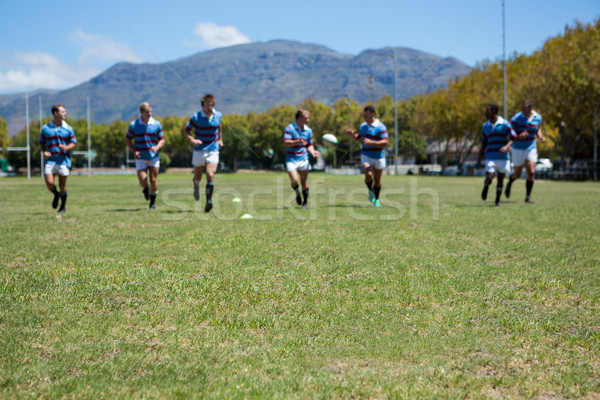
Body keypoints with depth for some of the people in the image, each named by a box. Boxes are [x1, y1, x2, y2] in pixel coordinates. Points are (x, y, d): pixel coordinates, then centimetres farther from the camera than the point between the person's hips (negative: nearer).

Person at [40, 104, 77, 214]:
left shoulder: (68, 129, 4)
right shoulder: (45, 128, 5)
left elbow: (74, 143, 7)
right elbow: (42, 142, 14)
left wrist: (66, 147, -14)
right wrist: (44, 152, -5)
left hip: (63, 161, 0)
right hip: (50, 160, 0)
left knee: (62, 186, 3)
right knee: (49, 183, -12)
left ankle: (63, 207, 21)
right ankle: (56, 194, 23)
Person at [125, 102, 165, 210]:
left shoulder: (157, 124, -1)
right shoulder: (134, 125, -5)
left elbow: (162, 140, 4)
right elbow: (127, 139, 5)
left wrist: (157, 147, -18)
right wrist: (134, 151, -10)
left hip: (154, 157, 1)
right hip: (141, 158, -1)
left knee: (153, 180, -2)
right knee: (143, 181, -12)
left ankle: (152, 203, 16)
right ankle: (146, 190, 26)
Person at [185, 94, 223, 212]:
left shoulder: (218, 115, 1)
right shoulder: (196, 117, -9)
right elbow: (187, 130, -2)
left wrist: (220, 139, 19)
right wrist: (192, 140, -20)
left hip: (213, 150, 1)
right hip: (199, 150, -1)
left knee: (210, 175, -18)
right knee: (197, 177, 9)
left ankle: (208, 201, -21)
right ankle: (196, 185, 47)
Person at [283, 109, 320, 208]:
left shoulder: (308, 130, 6)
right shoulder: (289, 128, -9)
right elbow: (286, 143, -18)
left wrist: (312, 151, -6)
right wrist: (298, 142, -32)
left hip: (303, 159, 4)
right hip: (291, 159, -4)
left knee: (304, 181, 4)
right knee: (294, 180, -16)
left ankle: (305, 202, 19)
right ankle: (297, 193, 17)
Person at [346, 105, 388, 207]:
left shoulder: (381, 127, -13)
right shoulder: (363, 126, 6)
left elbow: (385, 142, -20)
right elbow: (359, 138, 21)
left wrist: (371, 142, -31)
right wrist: (352, 135, 0)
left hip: (378, 156, -3)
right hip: (366, 156, 3)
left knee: (377, 180, 8)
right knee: (368, 175, -22)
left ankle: (376, 199, 30)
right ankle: (370, 191, 7)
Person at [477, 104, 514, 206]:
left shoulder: (505, 124, -3)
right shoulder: (485, 126, 8)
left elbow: (512, 138, -6)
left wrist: (507, 147, -26)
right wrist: (479, 158, 8)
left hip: (503, 157, -1)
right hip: (490, 158, 2)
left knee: (500, 180, 2)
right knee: (489, 178, -13)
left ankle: (498, 200, 21)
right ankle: (486, 187, 21)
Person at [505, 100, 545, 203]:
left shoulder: (538, 118, -2)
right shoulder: (516, 119, -15)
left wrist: (541, 137, -2)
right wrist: (519, 137, -31)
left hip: (531, 149, 2)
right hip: (518, 149, -2)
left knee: (531, 173, -12)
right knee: (517, 174, 8)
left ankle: (528, 196, -1)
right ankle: (509, 184, 43)